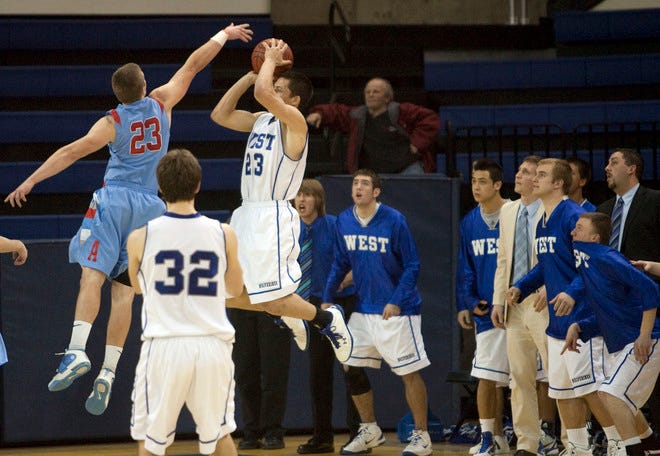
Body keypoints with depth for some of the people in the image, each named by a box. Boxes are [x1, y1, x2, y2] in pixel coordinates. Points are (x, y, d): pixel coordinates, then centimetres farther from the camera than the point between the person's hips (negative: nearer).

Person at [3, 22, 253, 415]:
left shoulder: (112, 123, -2)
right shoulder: (161, 104, 5)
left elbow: (72, 151, -11)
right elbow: (193, 64, 15)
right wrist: (224, 35, 26)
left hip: (114, 200, -3)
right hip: (149, 205, 3)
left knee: (93, 276, -11)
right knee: (124, 290, 2)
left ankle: (77, 351, -33)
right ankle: (108, 374, -6)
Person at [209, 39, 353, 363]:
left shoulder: (294, 122, -10)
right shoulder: (261, 120, 16)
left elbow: (263, 93, -26)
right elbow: (220, 114, 16)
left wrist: (271, 61, -8)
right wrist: (252, 74, 12)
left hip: (272, 218, -9)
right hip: (247, 215, 9)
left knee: (273, 299, -10)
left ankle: (327, 319, 14)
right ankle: (288, 315, 28)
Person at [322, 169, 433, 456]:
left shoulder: (393, 221, -12)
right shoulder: (344, 221, 4)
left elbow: (412, 266, -11)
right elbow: (340, 264, 14)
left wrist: (396, 302, -19)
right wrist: (327, 299, 8)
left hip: (396, 311, -6)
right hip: (363, 309, 6)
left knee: (409, 372, -3)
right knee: (351, 367, 6)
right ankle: (370, 431, 22)